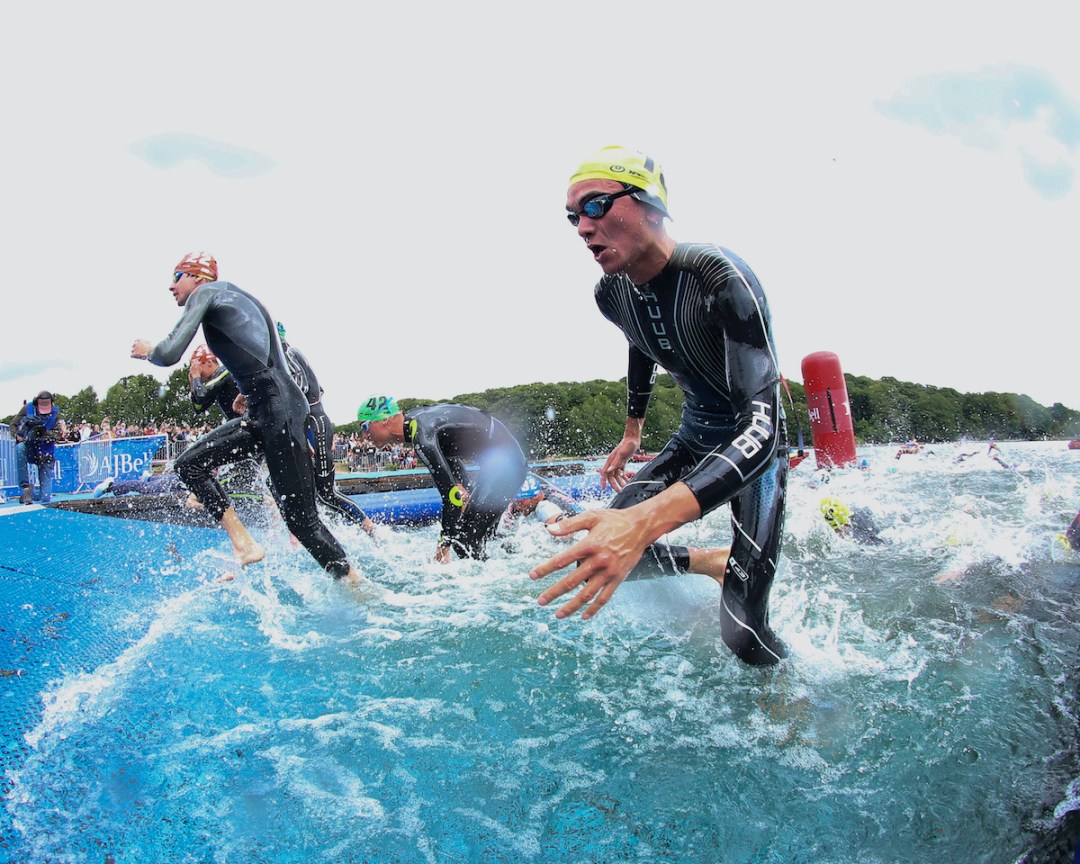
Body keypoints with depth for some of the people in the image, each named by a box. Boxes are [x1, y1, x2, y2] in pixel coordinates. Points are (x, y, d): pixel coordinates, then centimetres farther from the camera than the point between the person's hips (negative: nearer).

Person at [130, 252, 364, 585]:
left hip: (278, 412, -10)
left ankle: (360, 588, 2)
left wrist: (148, 351, 9)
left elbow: (169, 354, -12)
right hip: (263, 413, 10)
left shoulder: (205, 293, -2)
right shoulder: (235, 297, 24)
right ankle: (244, 545, 8)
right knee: (189, 463, 12)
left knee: (301, 519, -6)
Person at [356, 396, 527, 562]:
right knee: (474, 538, 15)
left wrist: (444, 544, -18)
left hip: (503, 460, -10)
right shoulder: (414, 418, 8)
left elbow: (449, 491, -25)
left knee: (464, 540, -11)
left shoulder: (420, 434, -23)